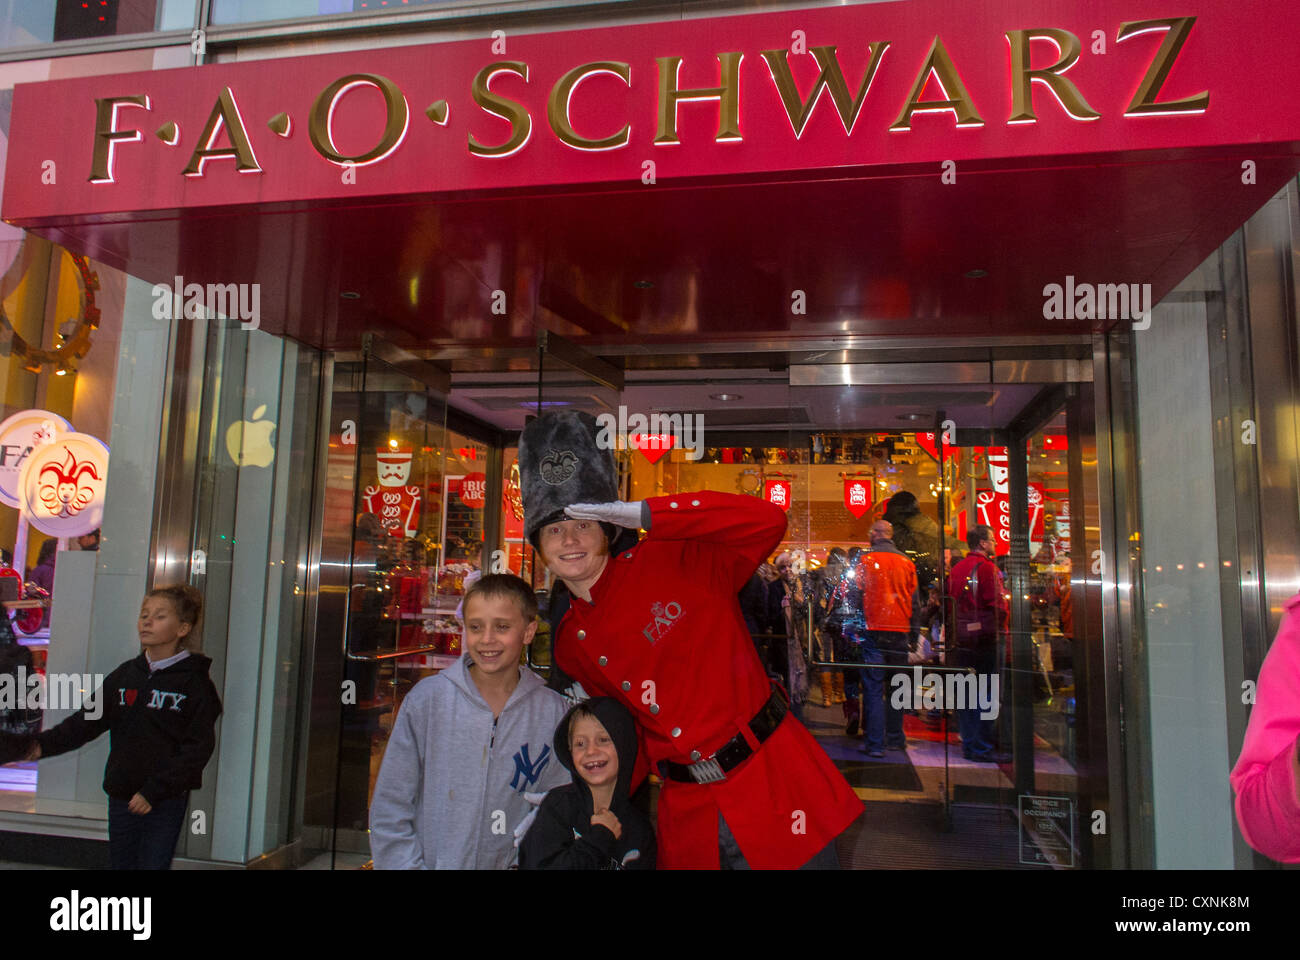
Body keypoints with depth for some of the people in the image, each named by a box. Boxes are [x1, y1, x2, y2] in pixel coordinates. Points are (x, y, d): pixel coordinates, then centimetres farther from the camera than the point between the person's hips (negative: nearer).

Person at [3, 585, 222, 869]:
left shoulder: (194, 682, -9)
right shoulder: (125, 675, 7)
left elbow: (198, 748, -12)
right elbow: (88, 720, 5)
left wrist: (154, 791, -16)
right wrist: (45, 744, -12)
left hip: (167, 801, -5)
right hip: (121, 797, 5)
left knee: (153, 864, -2)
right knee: (120, 863, 14)